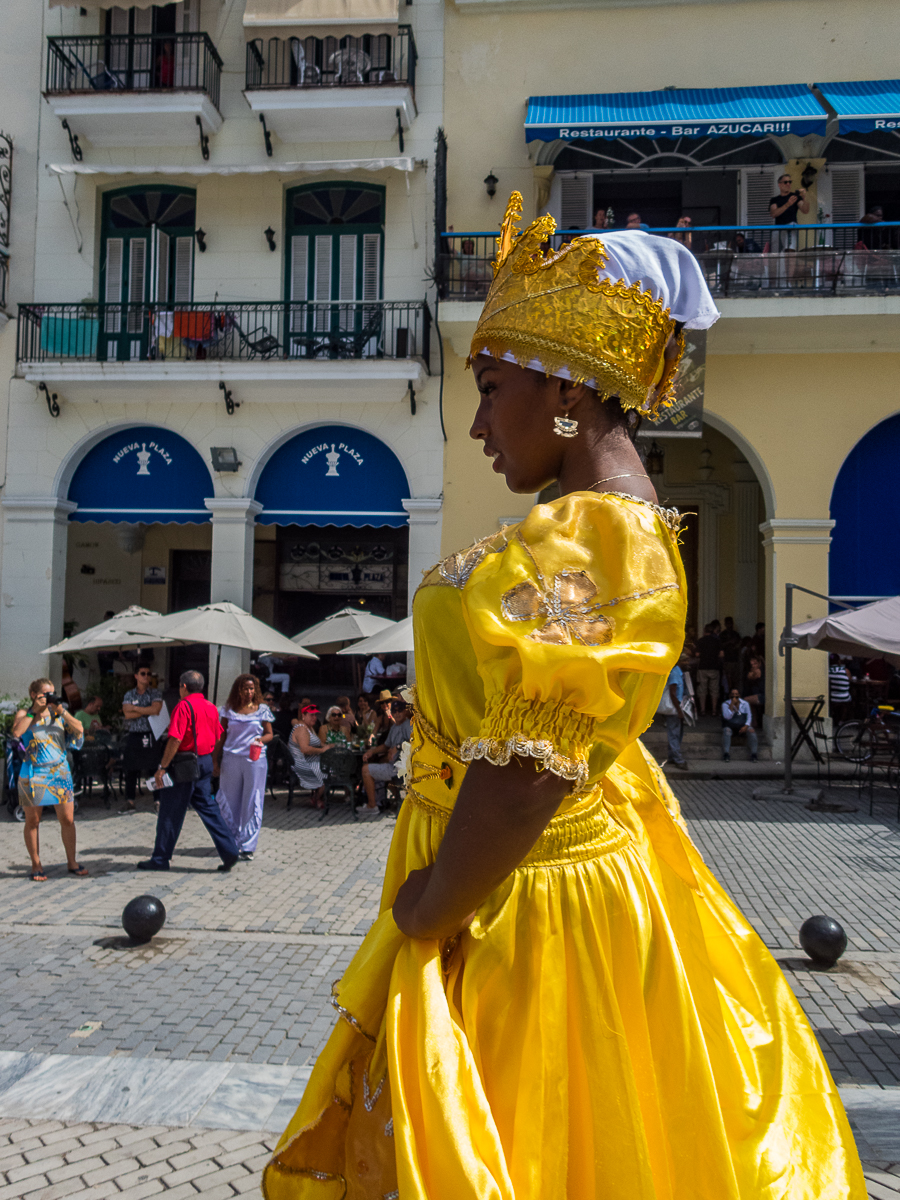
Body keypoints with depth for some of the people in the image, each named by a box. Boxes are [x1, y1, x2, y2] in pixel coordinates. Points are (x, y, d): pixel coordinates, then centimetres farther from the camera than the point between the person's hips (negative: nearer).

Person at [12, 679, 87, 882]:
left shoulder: (58, 714, 10)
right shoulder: (24, 714, 3)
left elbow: (79, 730, -4)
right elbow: (16, 732, -17)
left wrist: (62, 712, -12)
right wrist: (34, 710, -14)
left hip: (59, 772, 2)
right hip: (33, 773, -2)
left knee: (67, 819, 1)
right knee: (32, 821, 4)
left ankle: (72, 862, 12)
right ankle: (36, 865, 15)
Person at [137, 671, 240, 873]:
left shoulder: (184, 706, -14)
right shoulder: (211, 707, 10)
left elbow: (175, 739, -20)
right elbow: (216, 738, 16)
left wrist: (162, 767, -17)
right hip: (206, 763, 7)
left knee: (170, 812, 4)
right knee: (207, 807, 11)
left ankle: (160, 859, 13)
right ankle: (230, 851, 5)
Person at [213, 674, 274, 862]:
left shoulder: (262, 709, 4)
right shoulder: (229, 709, 6)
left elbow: (269, 734, 7)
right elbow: (221, 736, 8)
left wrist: (261, 739, -16)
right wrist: (215, 760, 3)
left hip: (255, 760, -1)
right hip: (231, 760, 1)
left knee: (252, 803, 0)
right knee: (229, 801, 7)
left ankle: (248, 846, 6)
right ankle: (232, 841, 21)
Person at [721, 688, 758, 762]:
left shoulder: (745, 704, 10)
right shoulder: (725, 704, 2)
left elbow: (749, 716, 6)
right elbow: (727, 717, -13)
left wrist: (746, 726, -12)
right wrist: (732, 704, -17)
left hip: (742, 726, 2)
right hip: (730, 726, -2)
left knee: (751, 730, -29)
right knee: (726, 731, -35)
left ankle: (753, 754, -34)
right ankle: (726, 754, -44)